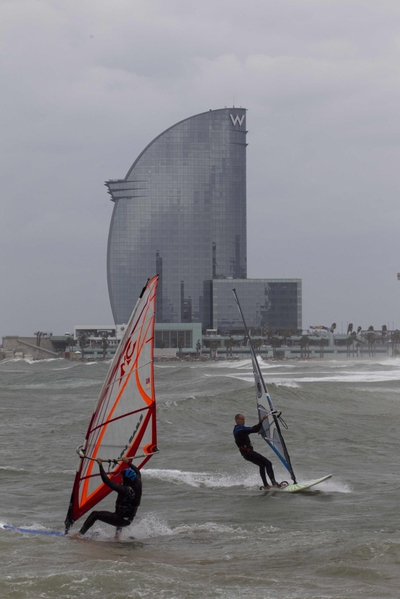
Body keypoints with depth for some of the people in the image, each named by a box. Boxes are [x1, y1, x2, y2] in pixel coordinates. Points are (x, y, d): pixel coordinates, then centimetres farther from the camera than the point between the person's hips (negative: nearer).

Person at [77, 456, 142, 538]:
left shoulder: (124, 490, -26)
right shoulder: (138, 485, -7)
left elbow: (107, 481, -27)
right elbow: (137, 472, 16)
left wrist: (100, 465, -22)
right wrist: (128, 462, 25)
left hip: (119, 520, -7)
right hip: (128, 521, 7)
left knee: (94, 515, 3)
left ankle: (80, 533, 0)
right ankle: (118, 532, 33)